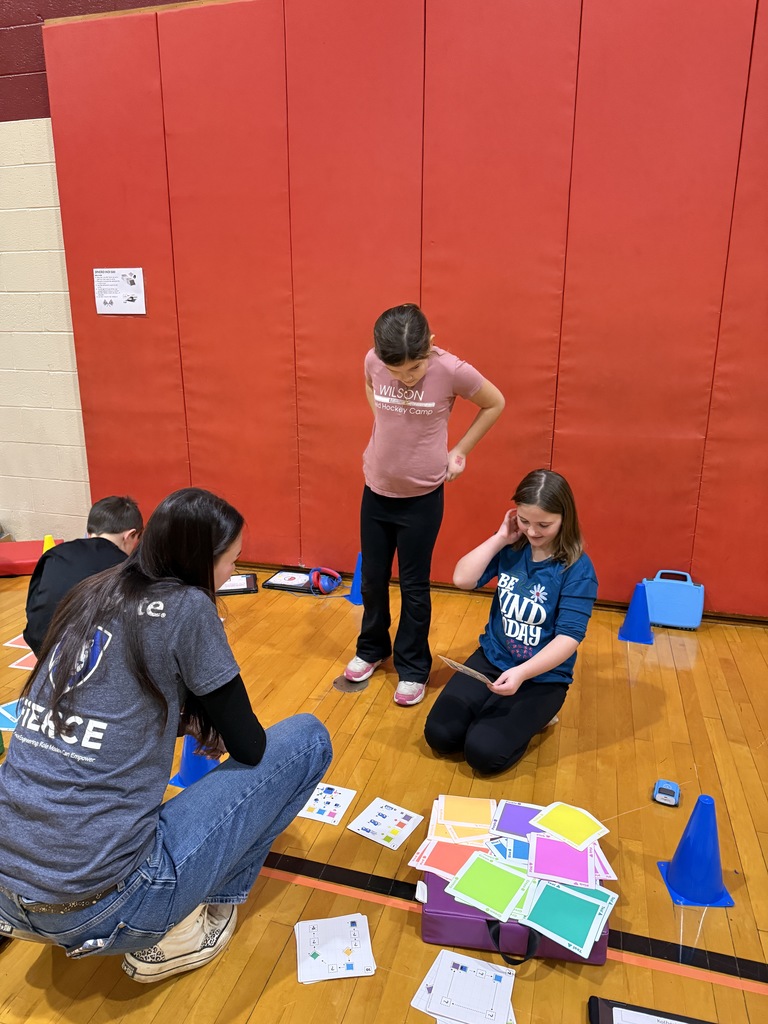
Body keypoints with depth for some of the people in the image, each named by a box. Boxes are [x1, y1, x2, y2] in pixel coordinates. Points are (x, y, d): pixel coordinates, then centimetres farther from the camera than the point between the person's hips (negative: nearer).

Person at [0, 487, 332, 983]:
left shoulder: (91, 596, 7)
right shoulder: (185, 607, -13)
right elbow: (250, 747, -4)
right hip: (100, 909, -8)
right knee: (307, 739, 1)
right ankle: (176, 932, 6)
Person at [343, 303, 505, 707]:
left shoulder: (452, 371, -21)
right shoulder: (373, 361, -11)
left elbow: (495, 404, -3)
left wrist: (459, 450, -3)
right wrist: (389, 429, 5)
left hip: (422, 496, -3)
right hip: (376, 490, 4)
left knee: (413, 587, 9)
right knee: (372, 579, 17)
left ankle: (412, 667, 29)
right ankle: (372, 648, 41)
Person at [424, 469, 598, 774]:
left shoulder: (577, 569, -17)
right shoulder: (512, 549, -4)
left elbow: (569, 636, -21)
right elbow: (463, 579, -10)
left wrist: (522, 673, -34)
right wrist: (499, 538, -15)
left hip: (543, 676, -4)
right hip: (492, 657, 4)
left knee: (483, 752, -18)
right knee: (439, 735, -6)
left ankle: (533, 714, 11)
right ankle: (507, 713, 18)